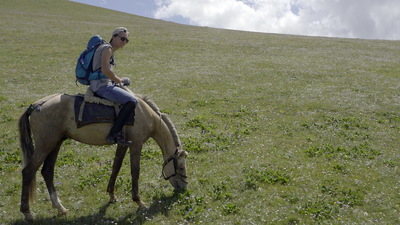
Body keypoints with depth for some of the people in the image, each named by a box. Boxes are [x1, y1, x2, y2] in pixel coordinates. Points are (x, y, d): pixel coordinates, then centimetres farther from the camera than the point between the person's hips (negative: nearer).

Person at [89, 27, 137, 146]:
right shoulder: (107, 48, -9)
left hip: (105, 85, 11)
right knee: (132, 101, -24)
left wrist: (118, 81, 14)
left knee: (131, 98, 26)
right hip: (101, 85, -11)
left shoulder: (110, 51, 22)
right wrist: (120, 80, -9)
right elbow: (105, 70, -21)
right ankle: (114, 134, -23)